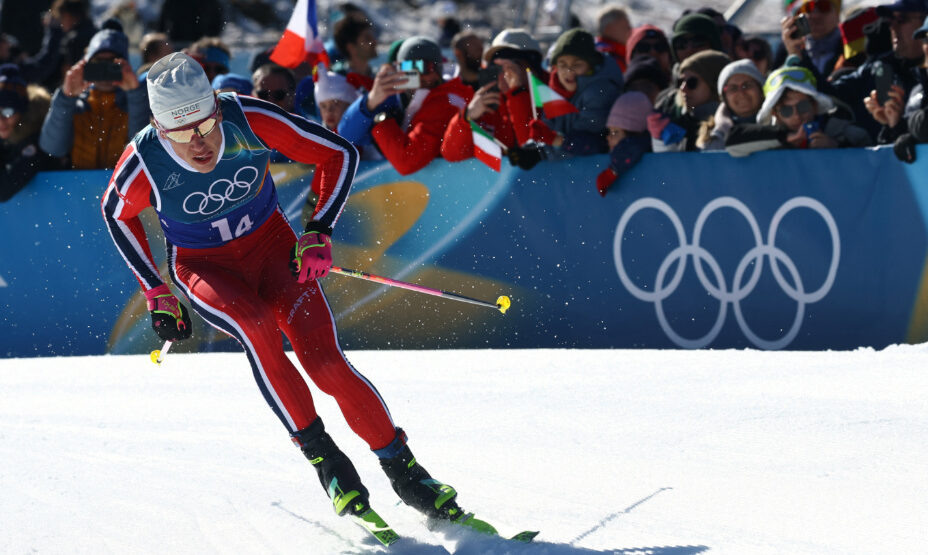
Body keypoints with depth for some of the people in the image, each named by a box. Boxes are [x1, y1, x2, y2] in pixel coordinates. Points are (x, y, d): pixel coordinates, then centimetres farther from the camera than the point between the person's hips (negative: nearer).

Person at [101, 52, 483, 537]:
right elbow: (116, 212, 1)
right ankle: (322, 456, -21)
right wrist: (156, 294, 0)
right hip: (206, 268, -1)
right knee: (258, 325, -34)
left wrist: (319, 233, -17)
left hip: (272, 245, 1)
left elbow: (340, 154, -10)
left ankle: (402, 470, -4)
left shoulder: (251, 121, -24)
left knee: (325, 362, -19)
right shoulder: (144, 162, -24)